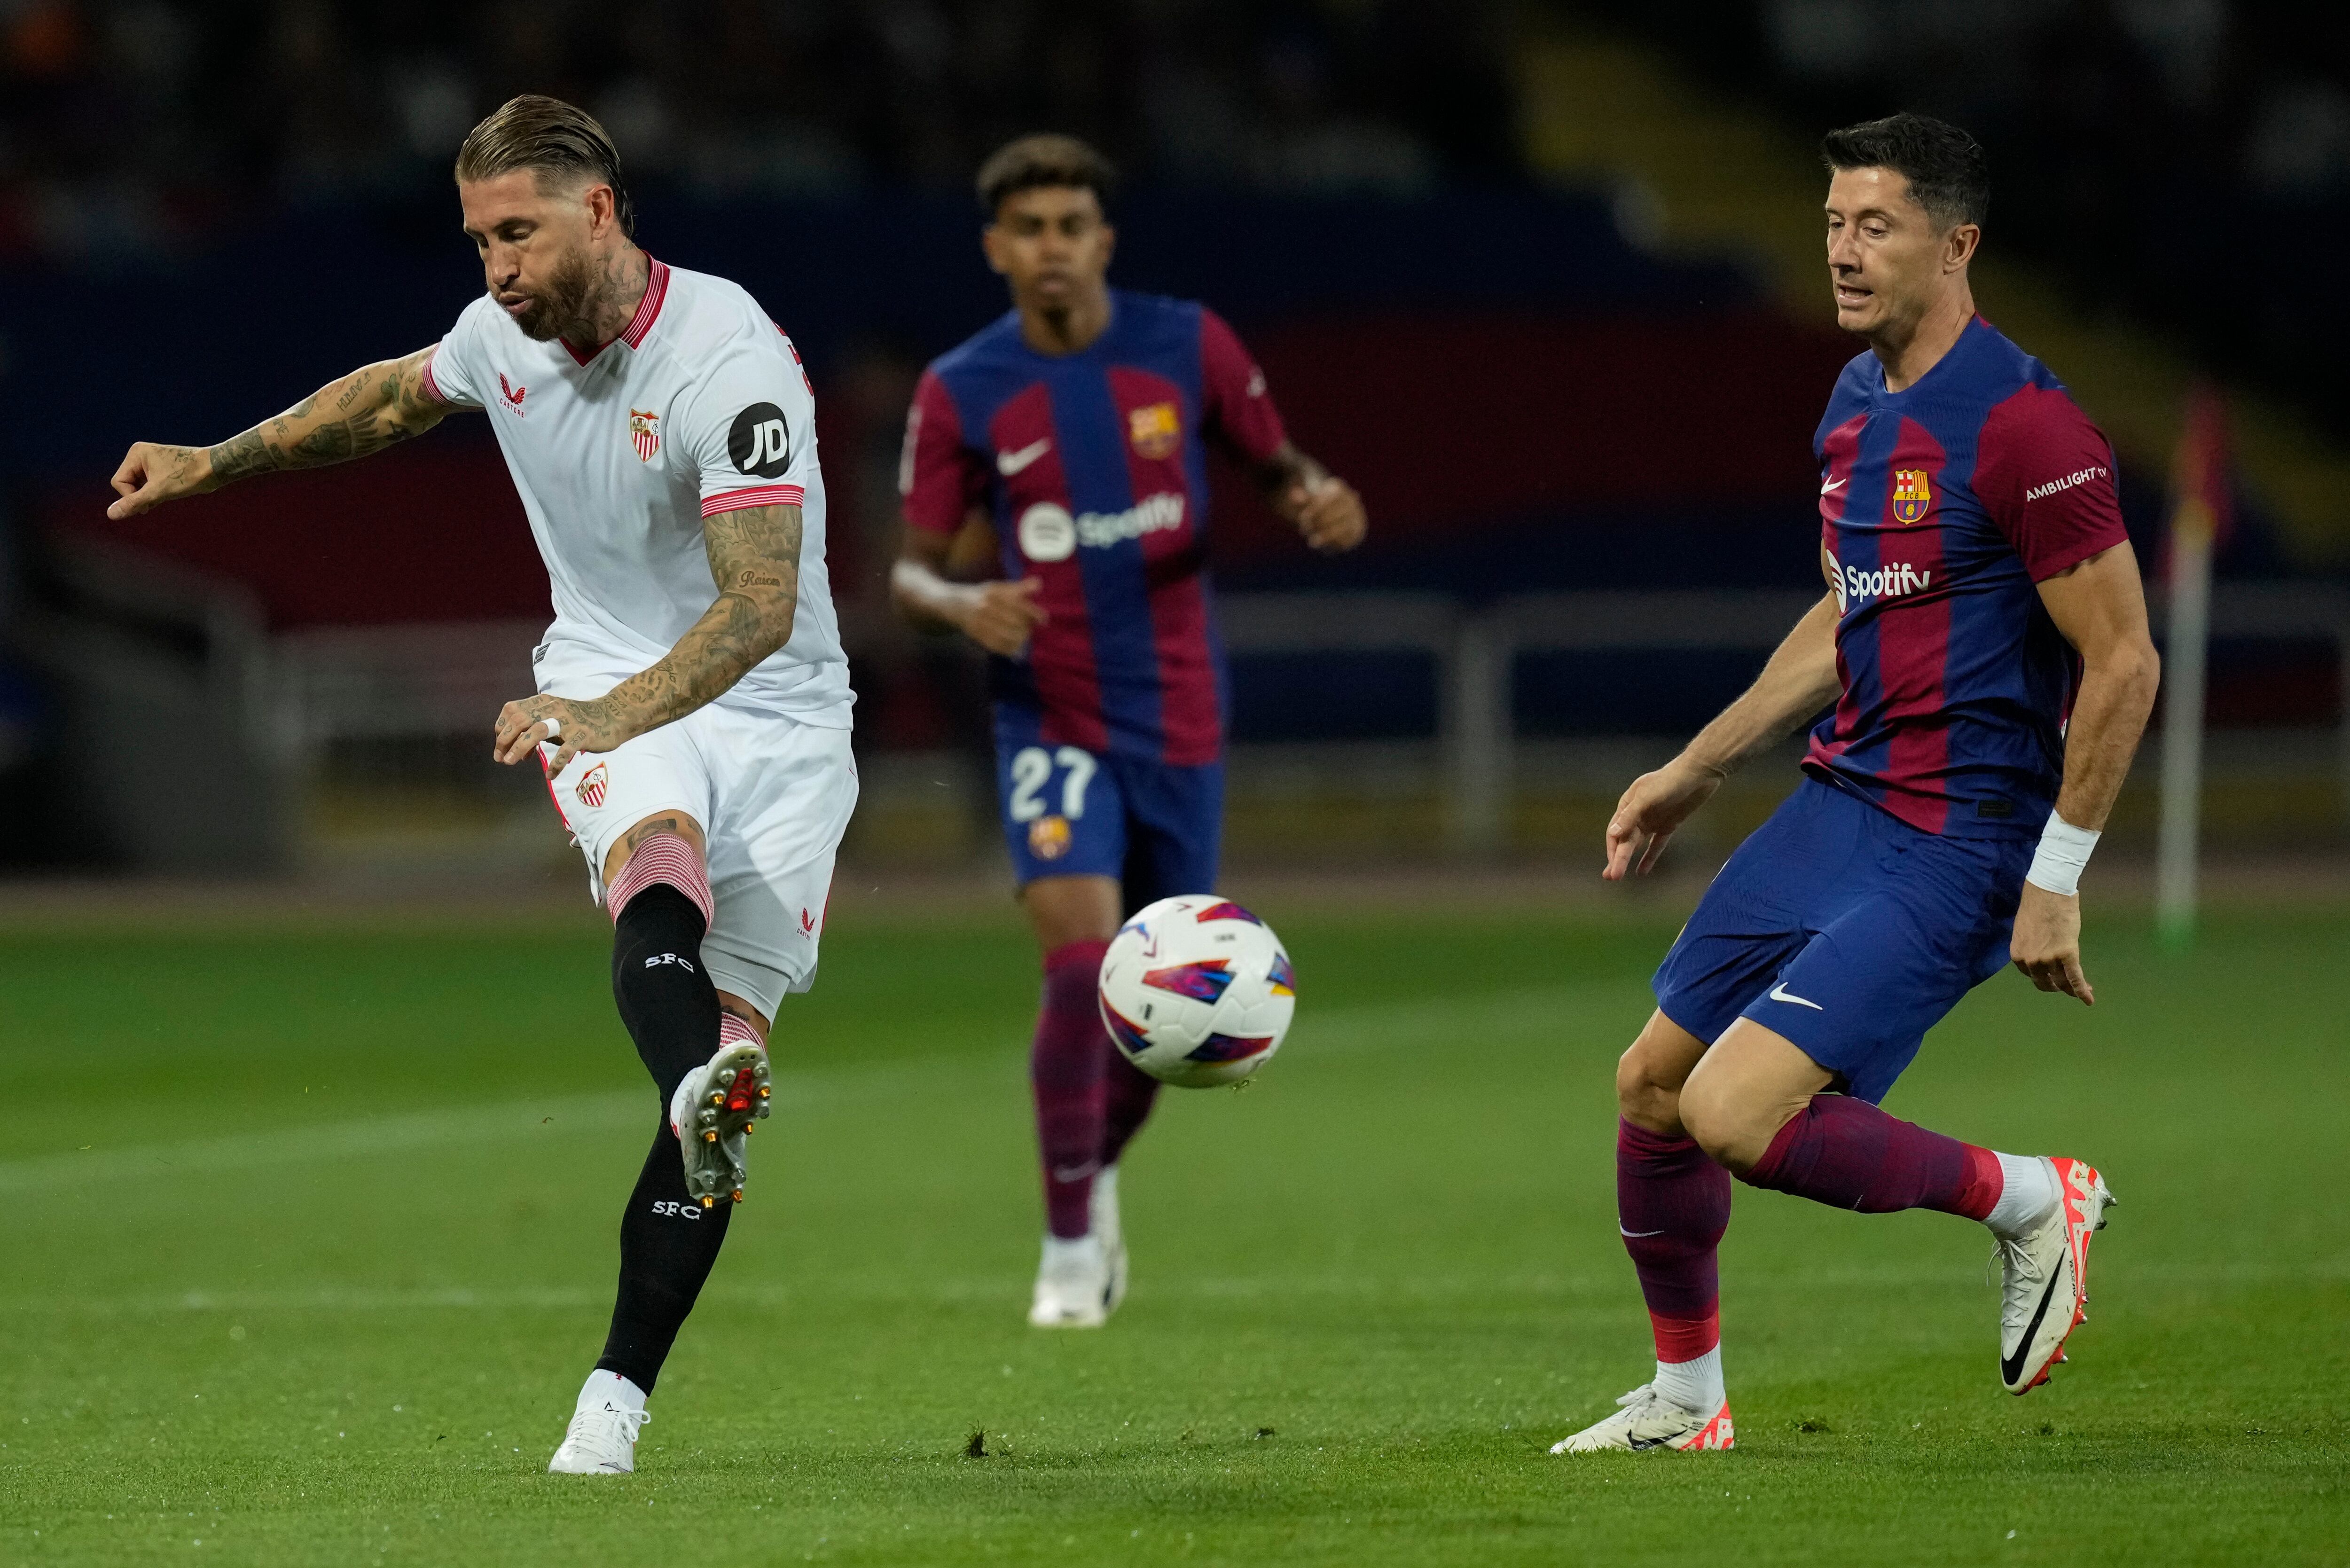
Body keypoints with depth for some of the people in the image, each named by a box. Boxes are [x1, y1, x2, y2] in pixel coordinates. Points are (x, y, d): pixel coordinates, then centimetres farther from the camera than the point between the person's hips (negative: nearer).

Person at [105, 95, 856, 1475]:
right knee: (658, 857, -34)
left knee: (734, 1046, -10)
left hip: (777, 714, -3)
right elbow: (392, 397, 26)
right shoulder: (505, 334, 0)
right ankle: (698, 1098, -64)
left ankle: (619, 1391, -5)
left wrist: (616, 713, -44)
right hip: (610, 698, 3)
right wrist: (217, 463, 26)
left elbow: (761, 604, -32)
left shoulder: (732, 361, -22)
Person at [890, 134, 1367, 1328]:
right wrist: (964, 605, -21)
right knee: (1081, 959, -21)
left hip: (1180, 723, 2)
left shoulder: (1185, 346, -1)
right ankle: (1071, 1244, -8)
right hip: (1052, 721, -2)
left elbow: (1276, 466, 10)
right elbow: (913, 568, 2)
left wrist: (1321, 503, -13)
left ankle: (1098, 1173, 40)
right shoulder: (960, 393, -4)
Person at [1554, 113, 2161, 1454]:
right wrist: (1691, 775, 24)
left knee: (1733, 1116, -20)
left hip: (1958, 842, -9)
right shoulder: (1857, 400, 10)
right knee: (1650, 1089, 12)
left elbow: (2124, 664, -18)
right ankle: (1685, 1401, 31)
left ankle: (2029, 1197, 1)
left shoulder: (2023, 422, -18)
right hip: (1840, 801, 9)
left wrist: (2056, 882, -18)